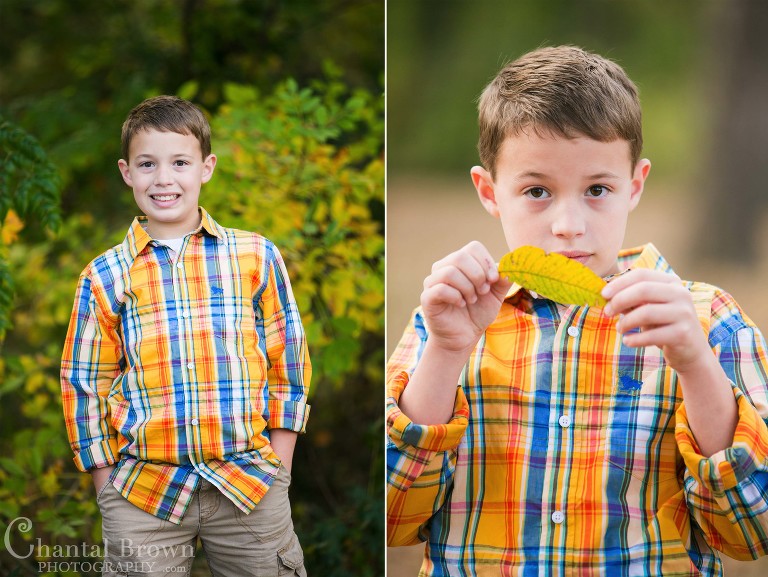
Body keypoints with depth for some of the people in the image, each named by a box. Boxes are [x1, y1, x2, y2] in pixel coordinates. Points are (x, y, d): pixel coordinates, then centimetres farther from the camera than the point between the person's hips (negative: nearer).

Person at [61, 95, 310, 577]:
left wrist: (278, 469, 3)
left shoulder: (255, 257, 4)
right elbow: (85, 386, 8)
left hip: (250, 485, 0)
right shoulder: (104, 277, 4)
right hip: (143, 495, 0)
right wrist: (109, 489, 3)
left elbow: (288, 359, 8)